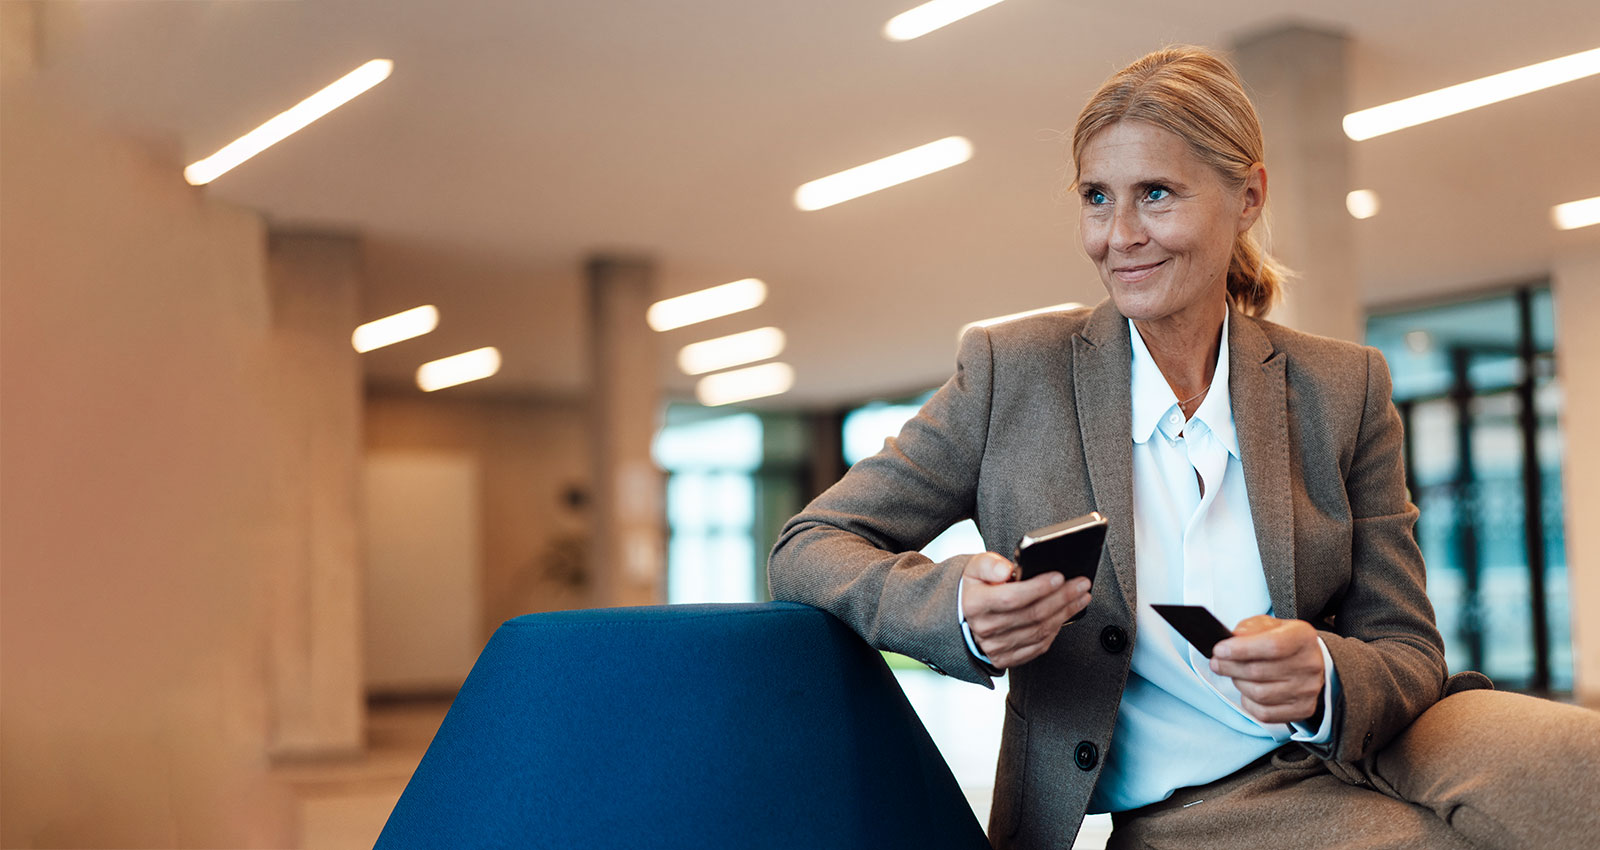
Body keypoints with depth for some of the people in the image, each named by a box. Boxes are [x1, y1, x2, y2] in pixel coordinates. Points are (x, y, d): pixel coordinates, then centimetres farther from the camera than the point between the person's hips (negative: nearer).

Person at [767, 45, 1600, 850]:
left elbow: (1407, 651, 6)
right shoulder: (1014, 373, -2)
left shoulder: (1343, 391, 5)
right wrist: (960, 606, -24)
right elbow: (806, 552, -2)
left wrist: (1324, 678, -20)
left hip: (1366, 753, 4)